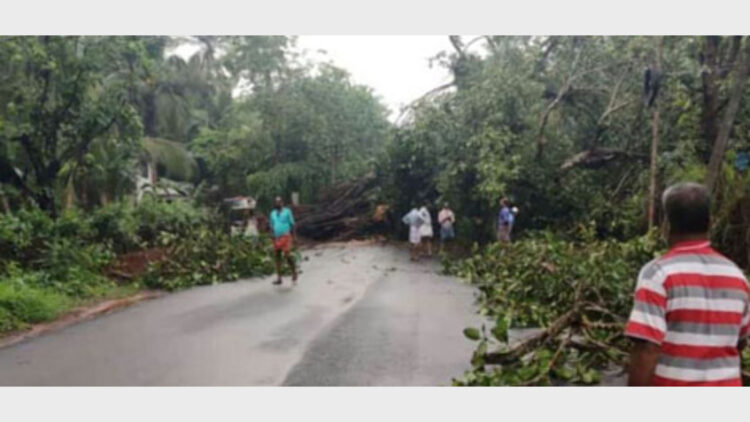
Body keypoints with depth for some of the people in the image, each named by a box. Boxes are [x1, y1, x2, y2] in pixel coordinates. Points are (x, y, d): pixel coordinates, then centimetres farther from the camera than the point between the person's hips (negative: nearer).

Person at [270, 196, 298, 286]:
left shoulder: (287, 211, 2)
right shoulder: (273, 213, 15)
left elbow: (292, 224, 1)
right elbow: (272, 226, 19)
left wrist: (292, 236, -5)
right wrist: (273, 237, 9)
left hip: (286, 237, -5)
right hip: (276, 238, 5)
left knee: (287, 255, -17)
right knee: (277, 257, 4)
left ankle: (294, 273, 3)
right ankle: (279, 278, 11)